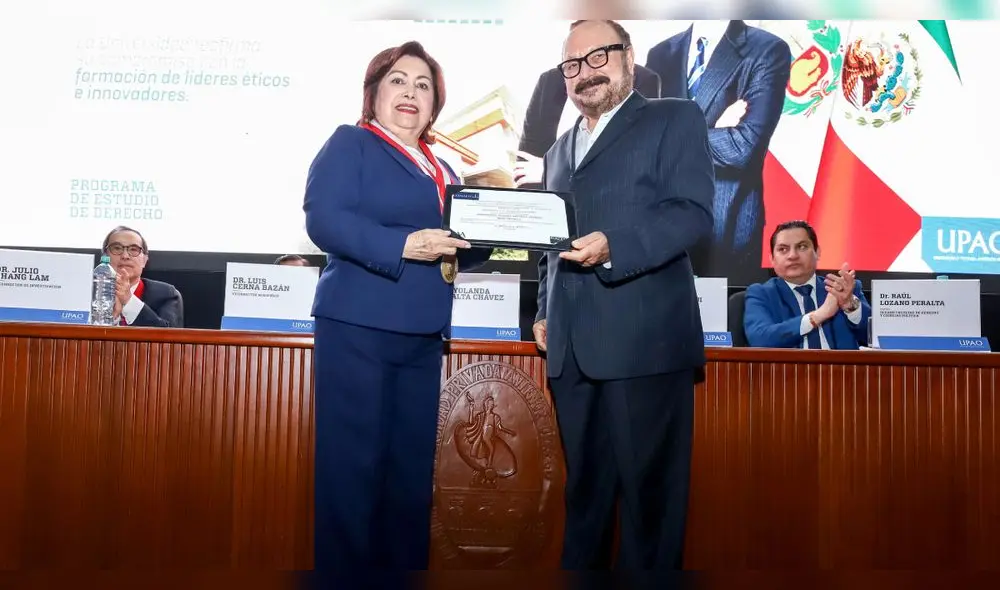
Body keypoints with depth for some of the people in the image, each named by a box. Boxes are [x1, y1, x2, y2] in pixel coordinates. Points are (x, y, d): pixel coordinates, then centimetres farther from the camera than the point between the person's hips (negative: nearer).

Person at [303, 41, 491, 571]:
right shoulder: (350, 143, 1)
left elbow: (460, 251, 21)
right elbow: (323, 218, -14)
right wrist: (403, 244, -24)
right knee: (351, 468, -2)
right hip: (357, 329, -7)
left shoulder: (443, 172, 20)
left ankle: (404, 566, 23)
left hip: (422, 336, 7)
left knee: (412, 471, 11)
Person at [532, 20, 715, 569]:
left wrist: (613, 247, -23)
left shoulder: (675, 119, 4)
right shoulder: (558, 150, 25)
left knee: (648, 489, 1)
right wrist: (544, 311, 15)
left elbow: (693, 212, -9)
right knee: (584, 488, 15)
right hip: (571, 348, 6)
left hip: (643, 340, -6)